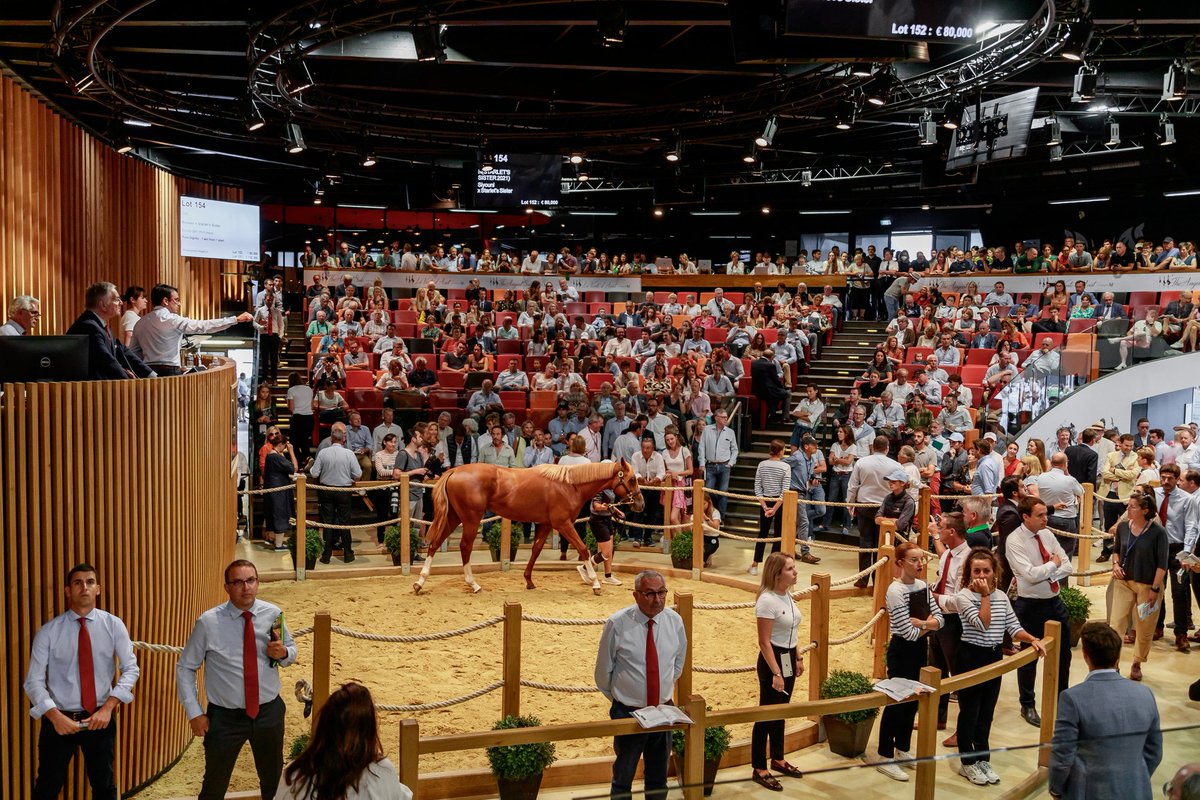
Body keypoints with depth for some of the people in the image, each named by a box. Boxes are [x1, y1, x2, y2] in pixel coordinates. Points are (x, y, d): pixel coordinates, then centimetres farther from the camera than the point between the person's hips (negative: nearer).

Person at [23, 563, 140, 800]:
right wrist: (55, 716, -21)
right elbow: (33, 680, -8)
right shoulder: (48, 632, -5)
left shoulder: (113, 625, -3)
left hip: (101, 718, 1)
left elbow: (131, 669, -5)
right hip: (58, 719, -1)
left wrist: (108, 708, -17)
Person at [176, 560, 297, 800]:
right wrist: (194, 713, -7)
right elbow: (185, 668, -4)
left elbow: (291, 651, 9)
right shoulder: (208, 622, -12)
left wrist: (283, 653, -15)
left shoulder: (273, 615, -6)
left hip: (269, 711, 2)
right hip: (225, 717, -2)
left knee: (273, 781, 21)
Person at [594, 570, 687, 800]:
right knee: (623, 779, 11)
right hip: (628, 712, -3)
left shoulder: (674, 621, -5)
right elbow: (603, 670, -3)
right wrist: (617, 697, 7)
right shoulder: (617, 624, -16)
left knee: (658, 778, 18)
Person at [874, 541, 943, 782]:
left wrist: (920, 623, -17)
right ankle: (885, 757, 12)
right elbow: (909, 632, -23)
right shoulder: (896, 591, -20)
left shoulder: (923, 586, 4)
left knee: (912, 700, 16)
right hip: (902, 650, -7)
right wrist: (928, 624, -7)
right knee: (896, 702, 1)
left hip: (920, 648, 7)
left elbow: (939, 619, 1)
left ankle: (903, 750, 32)